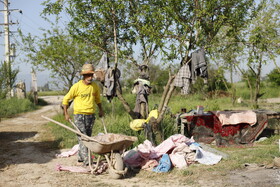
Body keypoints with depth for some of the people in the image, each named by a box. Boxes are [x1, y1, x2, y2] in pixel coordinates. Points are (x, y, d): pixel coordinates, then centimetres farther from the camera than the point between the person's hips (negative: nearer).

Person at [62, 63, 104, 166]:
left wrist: (101, 110, 17)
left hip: (91, 115, 5)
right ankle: (87, 161, -12)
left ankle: (80, 159, 21)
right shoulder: (77, 86, -9)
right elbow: (66, 99, 0)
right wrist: (66, 113, -2)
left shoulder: (95, 86, 4)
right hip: (79, 115, -5)